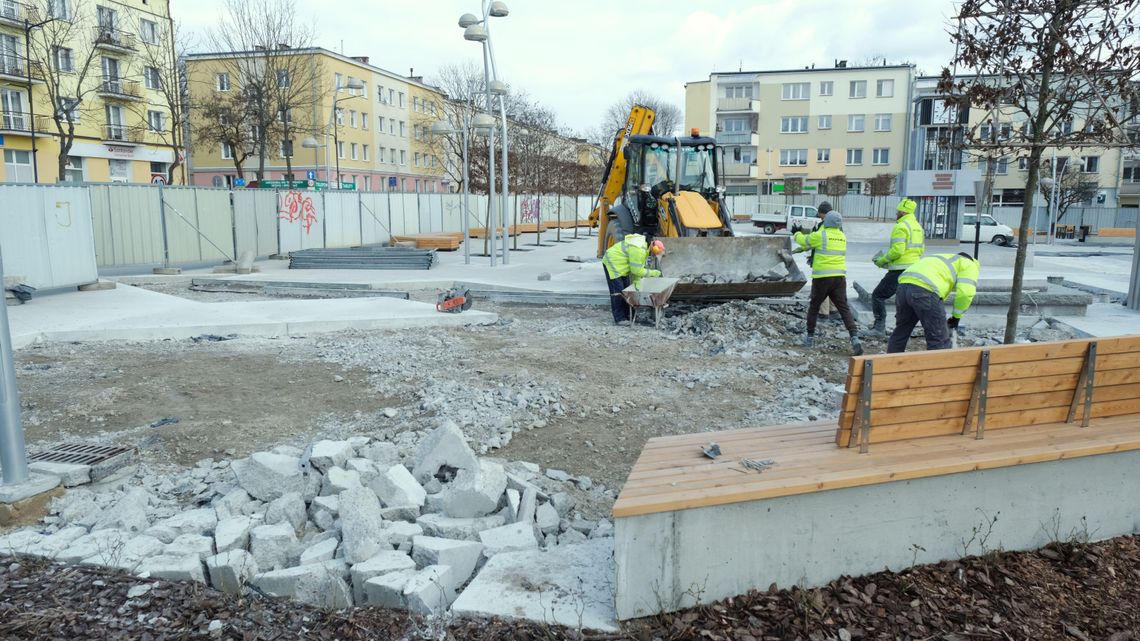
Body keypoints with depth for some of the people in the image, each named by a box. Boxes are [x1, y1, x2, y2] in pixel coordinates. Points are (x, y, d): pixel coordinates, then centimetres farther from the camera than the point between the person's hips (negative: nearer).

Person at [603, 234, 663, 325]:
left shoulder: (645, 248, 2)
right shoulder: (639, 250, -30)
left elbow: (638, 267, 4)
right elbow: (636, 270, -27)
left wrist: (637, 281, -4)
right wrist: (652, 273, -16)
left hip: (620, 265, 11)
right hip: (612, 263, -11)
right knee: (617, 291, -12)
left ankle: (626, 315, 18)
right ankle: (619, 319, -10)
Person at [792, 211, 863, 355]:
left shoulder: (820, 235, -6)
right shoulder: (842, 237, 11)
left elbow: (803, 241, 8)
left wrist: (797, 233, 29)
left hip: (822, 277, -4)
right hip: (839, 277, 4)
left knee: (814, 307, 14)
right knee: (844, 309, 0)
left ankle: (810, 338, 21)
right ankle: (855, 339, -13)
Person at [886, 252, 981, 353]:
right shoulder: (969, 265, 18)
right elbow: (965, 293, 2)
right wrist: (957, 317, 14)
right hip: (925, 290, -7)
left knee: (900, 332, 23)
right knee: (939, 339, 2)